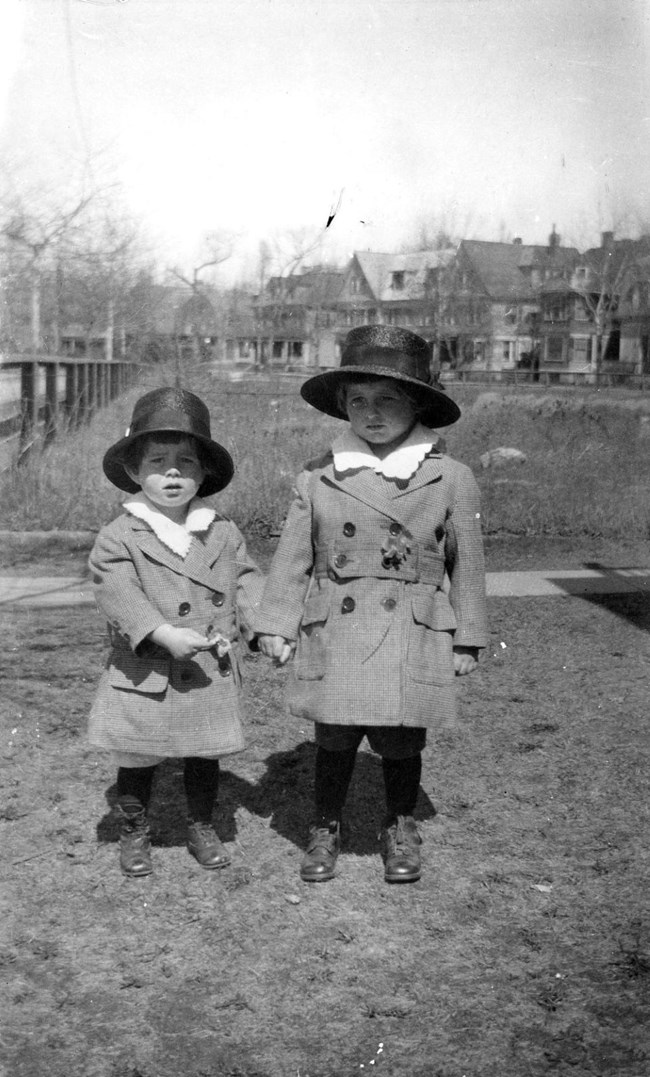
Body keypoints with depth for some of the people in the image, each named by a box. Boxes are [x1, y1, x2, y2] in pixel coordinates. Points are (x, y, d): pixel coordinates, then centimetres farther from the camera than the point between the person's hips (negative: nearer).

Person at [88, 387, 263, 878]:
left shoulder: (223, 533, 3)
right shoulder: (119, 537, -9)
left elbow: (246, 579, 7)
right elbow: (118, 593, -19)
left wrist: (266, 624, -11)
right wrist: (162, 633, -31)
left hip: (210, 672, 3)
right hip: (145, 674, -3)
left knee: (204, 756, 16)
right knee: (137, 761, 11)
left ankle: (202, 827, 36)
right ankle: (134, 833, 31)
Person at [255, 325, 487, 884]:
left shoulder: (452, 479, 0)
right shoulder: (318, 479, 2)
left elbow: (466, 564, 5)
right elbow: (292, 557, 7)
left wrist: (467, 640, 7)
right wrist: (276, 625, 3)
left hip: (413, 640, 0)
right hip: (334, 639, 1)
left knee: (401, 744, 9)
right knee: (334, 741, 7)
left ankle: (400, 830, 33)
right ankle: (325, 829, 29)